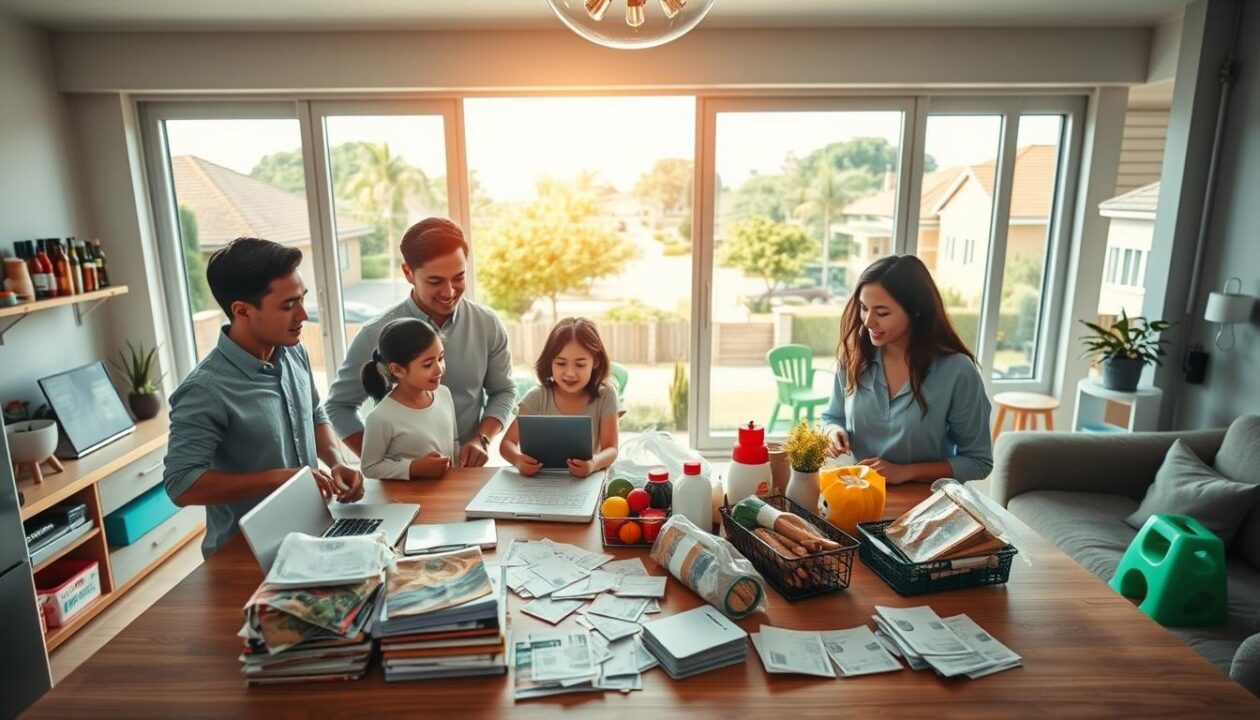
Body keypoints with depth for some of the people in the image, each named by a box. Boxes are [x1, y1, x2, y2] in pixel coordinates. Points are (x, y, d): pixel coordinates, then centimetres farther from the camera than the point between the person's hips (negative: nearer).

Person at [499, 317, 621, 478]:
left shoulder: (605, 395, -7)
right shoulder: (537, 396, -5)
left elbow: (611, 449, -10)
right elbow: (507, 443, -5)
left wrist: (595, 463, -34)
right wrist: (519, 460, -29)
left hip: (587, 479, -1)